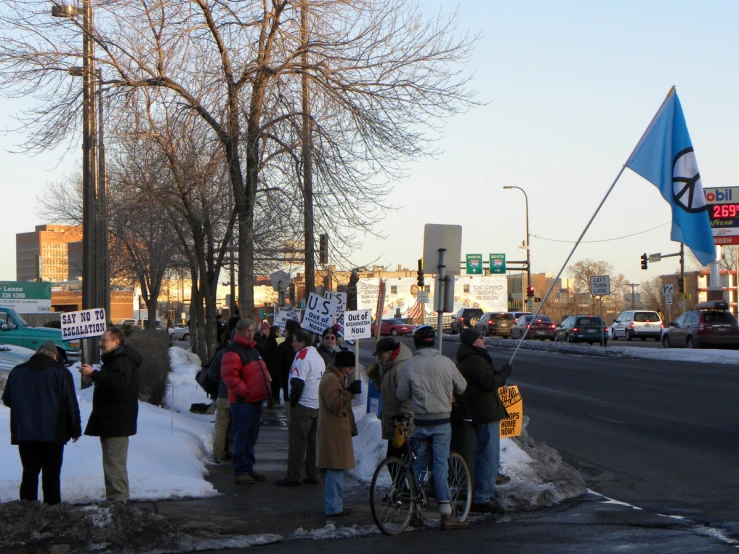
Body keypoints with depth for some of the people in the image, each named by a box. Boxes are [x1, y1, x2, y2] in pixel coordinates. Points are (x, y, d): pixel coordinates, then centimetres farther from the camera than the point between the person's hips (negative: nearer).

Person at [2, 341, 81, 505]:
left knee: (29, 472, 9)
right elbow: (71, 404, -4)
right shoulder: (60, 372, -4)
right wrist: (75, 429, 5)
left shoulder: (17, 371, 6)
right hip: (53, 433, -3)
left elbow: (7, 400, 14)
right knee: (51, 473, 0)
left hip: (24, 432, 3)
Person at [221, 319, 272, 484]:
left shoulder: (253, 350, 19)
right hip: (242, 402, -9)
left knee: (251, 437, 15)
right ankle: (240, 471, -2)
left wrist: (265, 390, 15)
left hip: (255, 400, 9)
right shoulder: (233, 352, -12)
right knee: (242, 437, -6)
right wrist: (244, 391, -18)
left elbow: (262, 372, 29)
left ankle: (249, 468, 23)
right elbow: (229, 376, -22)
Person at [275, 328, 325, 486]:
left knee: (297, 441, -5)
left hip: (303, 407, -9)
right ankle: (313, 475, 14)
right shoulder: (318, 356, 15)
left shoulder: (302, 356, -14)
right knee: (313, 441, 12)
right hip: (318, 406, 9)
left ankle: (293, 477, -5)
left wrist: (292, 401, -8)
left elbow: (297, 383, -20)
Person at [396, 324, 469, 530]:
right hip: (442, 421, -1)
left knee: (418, 465, 13)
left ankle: (416, 511, 18)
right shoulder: (445, 362, -7)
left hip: (420, 422, 1)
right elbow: (461, 387, 5)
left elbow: (401, 395, 0)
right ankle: (446, 515, -4)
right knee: (440, 465, -1)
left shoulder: (410, 365, -6)